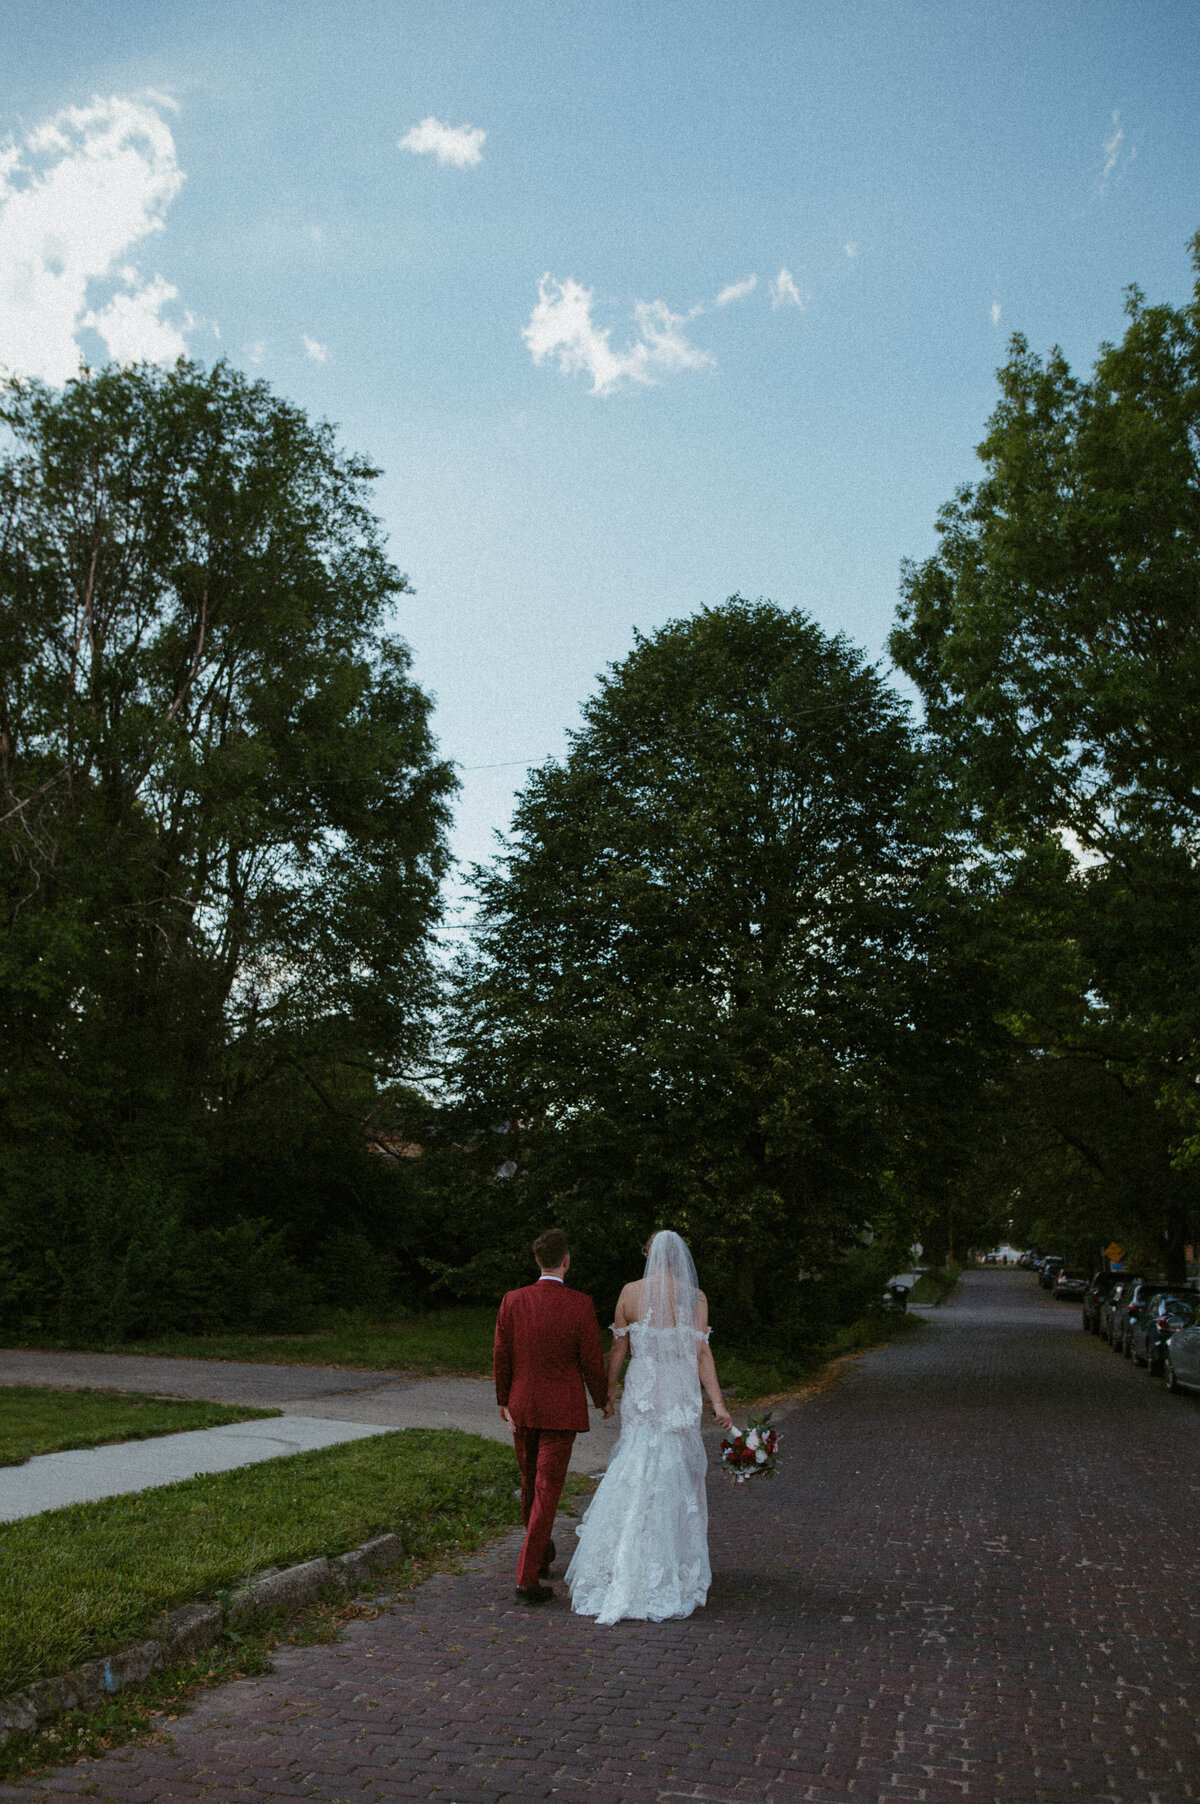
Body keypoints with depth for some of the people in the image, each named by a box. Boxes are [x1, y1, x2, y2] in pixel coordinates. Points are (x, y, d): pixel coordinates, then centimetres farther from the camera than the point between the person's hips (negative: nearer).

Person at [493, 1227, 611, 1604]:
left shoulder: (512, 1301, -6)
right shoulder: (580, 1305, -15)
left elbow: (501, 1357, -1)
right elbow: (592, 1360, -9)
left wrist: (504, 1401, 12)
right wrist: (603, 1399, 8)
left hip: (521, 1407, 4)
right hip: (561, 1410, -4)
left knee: (530, 1482, 21)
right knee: (547, 1489, 1)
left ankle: (541, 1553, 43)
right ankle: (527, 1579, -1)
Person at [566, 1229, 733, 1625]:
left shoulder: (630, 1293, -2)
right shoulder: (695, 1297, -4)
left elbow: (618, 1347, 3)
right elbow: (702, 1353, -7)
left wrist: (608, 1389, 16)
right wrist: (718, 1403, -4)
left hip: (641, 1392, 1)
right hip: (680, 1395, -1)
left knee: (636, 1475, 10)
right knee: (676, 1477, 10)